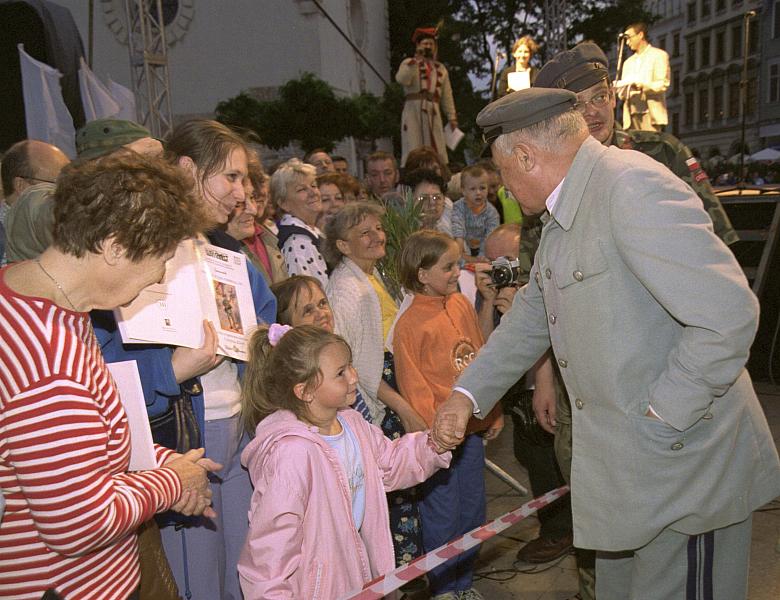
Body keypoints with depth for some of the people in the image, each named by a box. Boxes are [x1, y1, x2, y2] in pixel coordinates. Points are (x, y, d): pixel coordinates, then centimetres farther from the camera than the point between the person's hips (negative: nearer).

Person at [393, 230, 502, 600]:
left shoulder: (461, 304, 3)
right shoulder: (410, 323, -15)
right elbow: (413, 385, -13)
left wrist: (493, 413, 10)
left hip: (472, 426, 6)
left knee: (473, 510, 18)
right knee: (443, 517, 9)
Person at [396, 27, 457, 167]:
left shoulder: (441, 68, 20)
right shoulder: (409, 63, 9)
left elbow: (447, 96, 18)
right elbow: (401, 79, -13)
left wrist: (452, 117, 12)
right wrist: (416, 60, -17)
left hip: (434, 112, 4)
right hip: (414, 110, -4)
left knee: (437, 149, -1)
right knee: (413, 150, -9)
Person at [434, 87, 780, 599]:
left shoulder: (631, 186, -21)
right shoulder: (564, 214, 9)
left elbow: (729, 314, -28)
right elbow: (532, 315, 17)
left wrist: (660, 414, -21)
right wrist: (468, 393, 11)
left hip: (682, 464, -9)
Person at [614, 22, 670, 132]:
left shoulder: (659, 55, 6)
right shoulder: (628, 62, 26)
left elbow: (663, 84, -5)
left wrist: (642, 86, -22)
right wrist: (621, 90, -3)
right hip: (632, 114, 5)